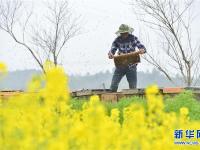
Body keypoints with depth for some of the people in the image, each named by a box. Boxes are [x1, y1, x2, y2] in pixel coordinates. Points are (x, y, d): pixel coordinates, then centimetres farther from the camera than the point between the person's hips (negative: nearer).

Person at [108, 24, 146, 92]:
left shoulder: (133, 38, -5)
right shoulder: (117, 40, -2)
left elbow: (143, 48, -9)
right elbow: (112, 50, -7)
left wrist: (142, 50, -35)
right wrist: (110, 54, -32)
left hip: (131, 66, -1)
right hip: (120, 65, 1)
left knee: (133, 87, -1)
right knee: (113, 86, -9)